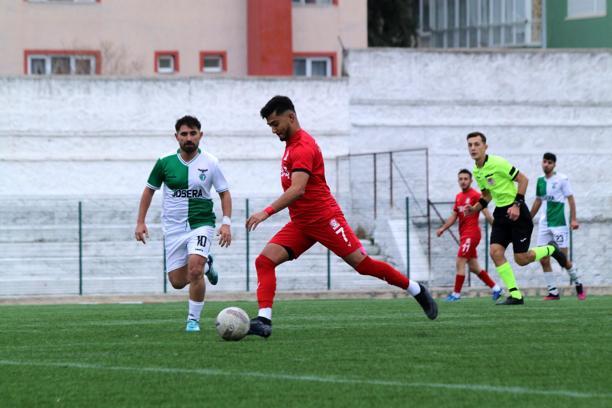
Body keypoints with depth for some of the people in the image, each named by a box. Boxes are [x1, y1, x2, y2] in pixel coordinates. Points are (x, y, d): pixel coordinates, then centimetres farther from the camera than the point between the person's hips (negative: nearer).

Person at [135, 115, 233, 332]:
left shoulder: (210, 163, -4)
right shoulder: (165, 163, -2)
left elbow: (224, 193, 5)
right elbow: (149, 190, 10)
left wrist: (226, 223, -7)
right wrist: (140, 222, 5)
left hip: (201, 224, -2)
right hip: (174, 228, 2)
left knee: (194, 270, -24)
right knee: (177, 282, 5)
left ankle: (193, 320, -7)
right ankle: (205, 264, 37)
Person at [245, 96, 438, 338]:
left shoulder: (303, 146, -17)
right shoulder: (292, 144, 14)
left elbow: (297, 190, -30)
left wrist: (267, 212, -37)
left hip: (324, 218, -9)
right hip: (300, 224, 9)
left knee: (363, 263, -5)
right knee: (265, 260, -10)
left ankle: (416, 291, 14)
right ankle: (264, 321, -20)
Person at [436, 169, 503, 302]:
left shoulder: (475, 195, -8)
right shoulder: (458, 197, 14)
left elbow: (486, 214, -11)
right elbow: (454, 216, 19)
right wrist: (443, 228, 7)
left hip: (471, 234, -8)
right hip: (464, 235, 8)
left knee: (460, 263, -11)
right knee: (474, 267, 12)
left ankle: (456, 294, -5)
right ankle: (495, 288, 21)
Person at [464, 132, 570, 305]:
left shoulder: (497, 163, -16)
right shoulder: (476, 172, 7)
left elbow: (523, 179, -13)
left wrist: (517, 205, -19)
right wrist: (474, 208, 3)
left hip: (516, 212, -7)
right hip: (500, 213, 7)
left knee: (521, 259, -6)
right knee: (496, 252, -11)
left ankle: (550, 249, 24)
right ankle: (515, 295, -6)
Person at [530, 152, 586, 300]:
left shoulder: (562, 179, -4)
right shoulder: (540, 181, 11)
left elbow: (571, 199, -4)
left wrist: (573, 220, -11)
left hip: (559, 224, -5)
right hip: (544, 225, 5)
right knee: (544, 260, -3)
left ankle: (578, 284, 17)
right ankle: (553, 292, 4)